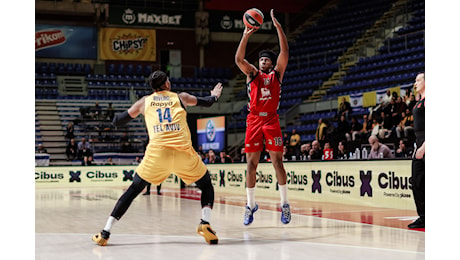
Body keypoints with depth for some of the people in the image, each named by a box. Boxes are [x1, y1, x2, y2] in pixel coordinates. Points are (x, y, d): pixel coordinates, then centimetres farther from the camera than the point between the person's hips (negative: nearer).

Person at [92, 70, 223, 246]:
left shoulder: (144, 101, 21)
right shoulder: (180, 97, 21)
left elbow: (117, 122, 27)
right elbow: (206, 102, 39)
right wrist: (215, 96, 61)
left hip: (157, 152, 0)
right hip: (183, 152, 0)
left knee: (133, 190, 14)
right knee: (207, 186, 21)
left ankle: (105, 233, 7)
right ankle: (205, 223, -3)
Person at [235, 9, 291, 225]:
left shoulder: (277, 74, 11)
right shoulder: (252, 74, 13)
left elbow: (285, 51, 0)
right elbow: (238, 59, -5)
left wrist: (277, 26, -7)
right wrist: (246, 35, -16)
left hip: (272, 120, -1)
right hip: (254, 120, 1)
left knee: (277, 160, -6)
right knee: (251, 163, 0)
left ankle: (284, 204, 0)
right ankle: (250, 205, 7)